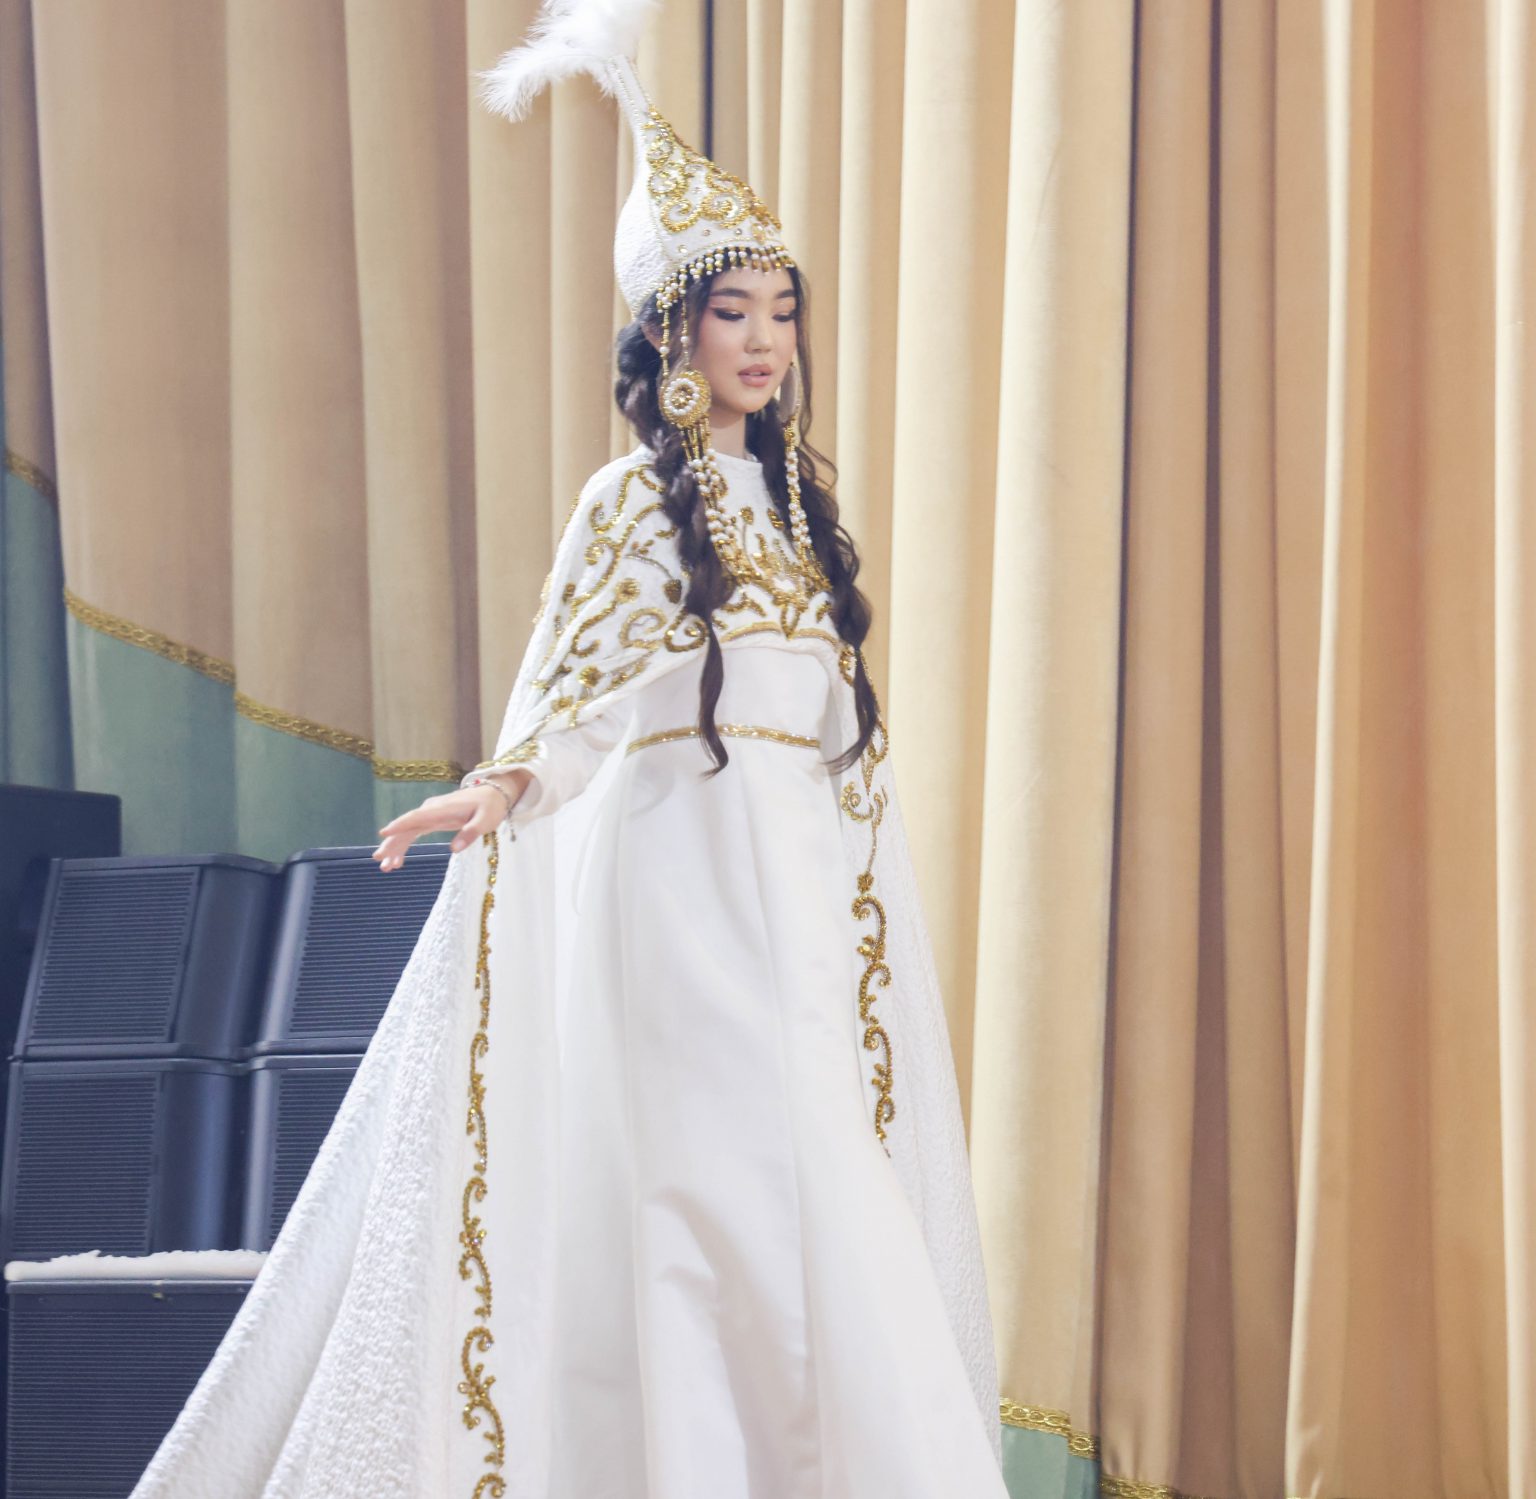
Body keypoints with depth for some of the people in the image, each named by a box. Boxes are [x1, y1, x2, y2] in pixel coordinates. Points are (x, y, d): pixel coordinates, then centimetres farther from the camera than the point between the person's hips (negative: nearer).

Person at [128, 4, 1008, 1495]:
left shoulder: (789, 493, 16)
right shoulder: (631, 497, -4)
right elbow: (573, 689, -10)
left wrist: (865, 871, 18)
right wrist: (506, 786, -30)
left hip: (800, 870, 7)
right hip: (684, 872, -7)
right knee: (737, 1198, -13)